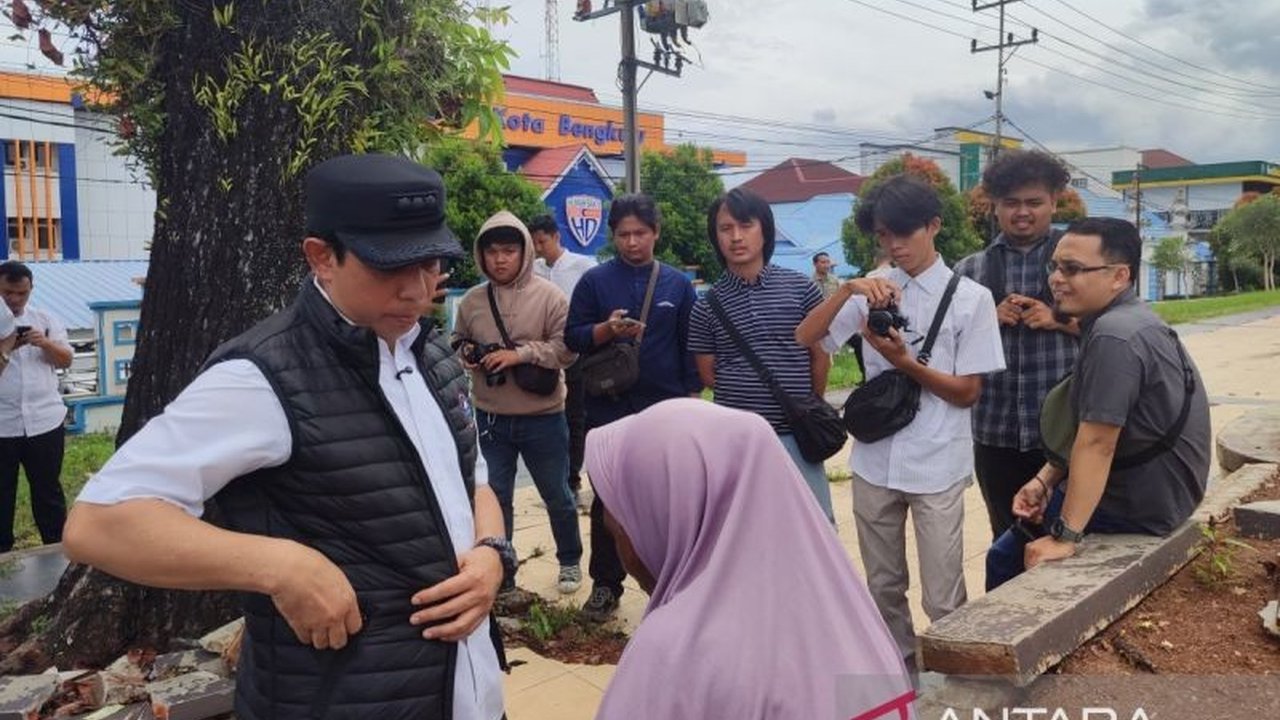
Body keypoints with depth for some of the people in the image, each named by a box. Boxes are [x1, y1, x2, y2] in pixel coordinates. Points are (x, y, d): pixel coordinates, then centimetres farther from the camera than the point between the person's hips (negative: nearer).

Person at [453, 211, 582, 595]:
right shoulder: (471, 301, 2)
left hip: (543, 418, -2)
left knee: (557, 495, 14)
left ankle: (570, 560, 36)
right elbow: (456, 345, 15)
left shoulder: (548, 296, -8)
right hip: (490, 418, 3)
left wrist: (520, 354, -21)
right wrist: (466, 355, -8)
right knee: (494, 498, 10)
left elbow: (568, 347, -12)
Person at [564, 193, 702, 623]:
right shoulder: (595, 281, 1)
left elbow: (690, 345, 8)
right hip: (607, 409, 0)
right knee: (607, 501, 6)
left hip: (666, 409, 1)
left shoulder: (677, 284, 5)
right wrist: (606, 330, -19)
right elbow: (573, 337, 0)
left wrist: (691, 395, 2)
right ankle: (605, 584, 18)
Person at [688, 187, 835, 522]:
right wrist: (744, 396, 6)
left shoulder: (801, 288, -1)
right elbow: (708, 375, 8)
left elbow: (820, 358, 7)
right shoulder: (706, 306, -1)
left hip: (796, 435, 0)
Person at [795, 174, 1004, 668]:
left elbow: (968, 393, -6)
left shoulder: (971, 298, -4)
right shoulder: (873, 290, 5)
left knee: (942, 598, 4)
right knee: (883, 586, 17)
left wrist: (905, 362, -19)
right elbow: (805, 338, -3)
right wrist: (846, 290, -17)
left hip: (936, 467, -3)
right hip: (875, 461, 4)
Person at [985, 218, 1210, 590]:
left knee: (1006, 555, -3)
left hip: (1142, 505, -10)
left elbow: (1096, 443, -28)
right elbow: (1086, 427, 12)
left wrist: (1065, 538, -26)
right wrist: (1043, 480, 4)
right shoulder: (1126, 320, 8)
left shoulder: (1113, 337, -26)